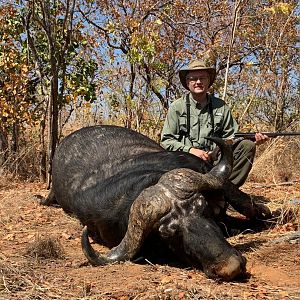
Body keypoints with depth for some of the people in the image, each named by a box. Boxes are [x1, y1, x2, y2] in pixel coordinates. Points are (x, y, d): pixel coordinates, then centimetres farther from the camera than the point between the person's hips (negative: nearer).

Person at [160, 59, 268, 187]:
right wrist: (190, 150, -15)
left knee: (247, 146, -14)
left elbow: (231, 137, 10)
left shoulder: (221, 106, 11)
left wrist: (255, 141, -8)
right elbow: (166, 140, 0)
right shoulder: (177, 107, 3)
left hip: (216, 160, 3)